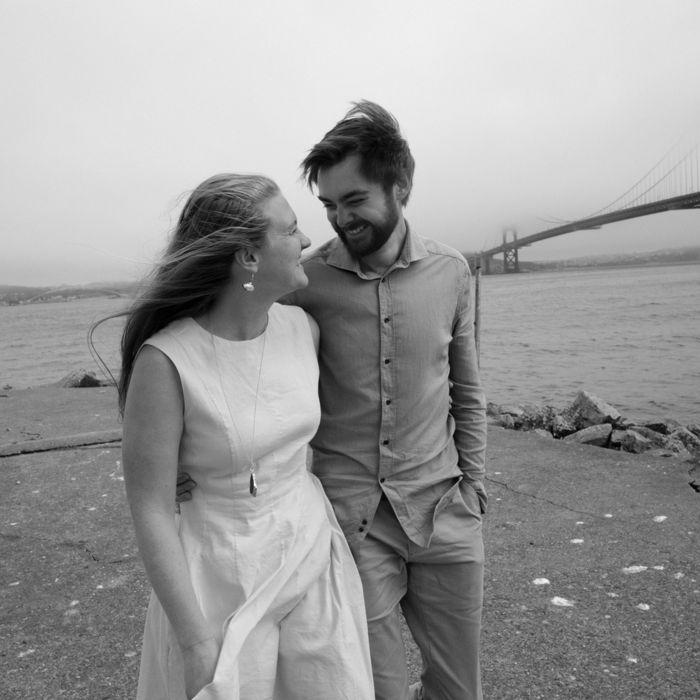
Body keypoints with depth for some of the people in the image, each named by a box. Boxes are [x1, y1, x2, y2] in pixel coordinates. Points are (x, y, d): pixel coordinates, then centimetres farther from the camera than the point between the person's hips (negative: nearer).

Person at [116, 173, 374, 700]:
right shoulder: (166, 360, -22)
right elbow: (151, 511, -16)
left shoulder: (302, 327, -6)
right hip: (221, 578, -5)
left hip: (313, 555, 5)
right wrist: (197, 641, -13)